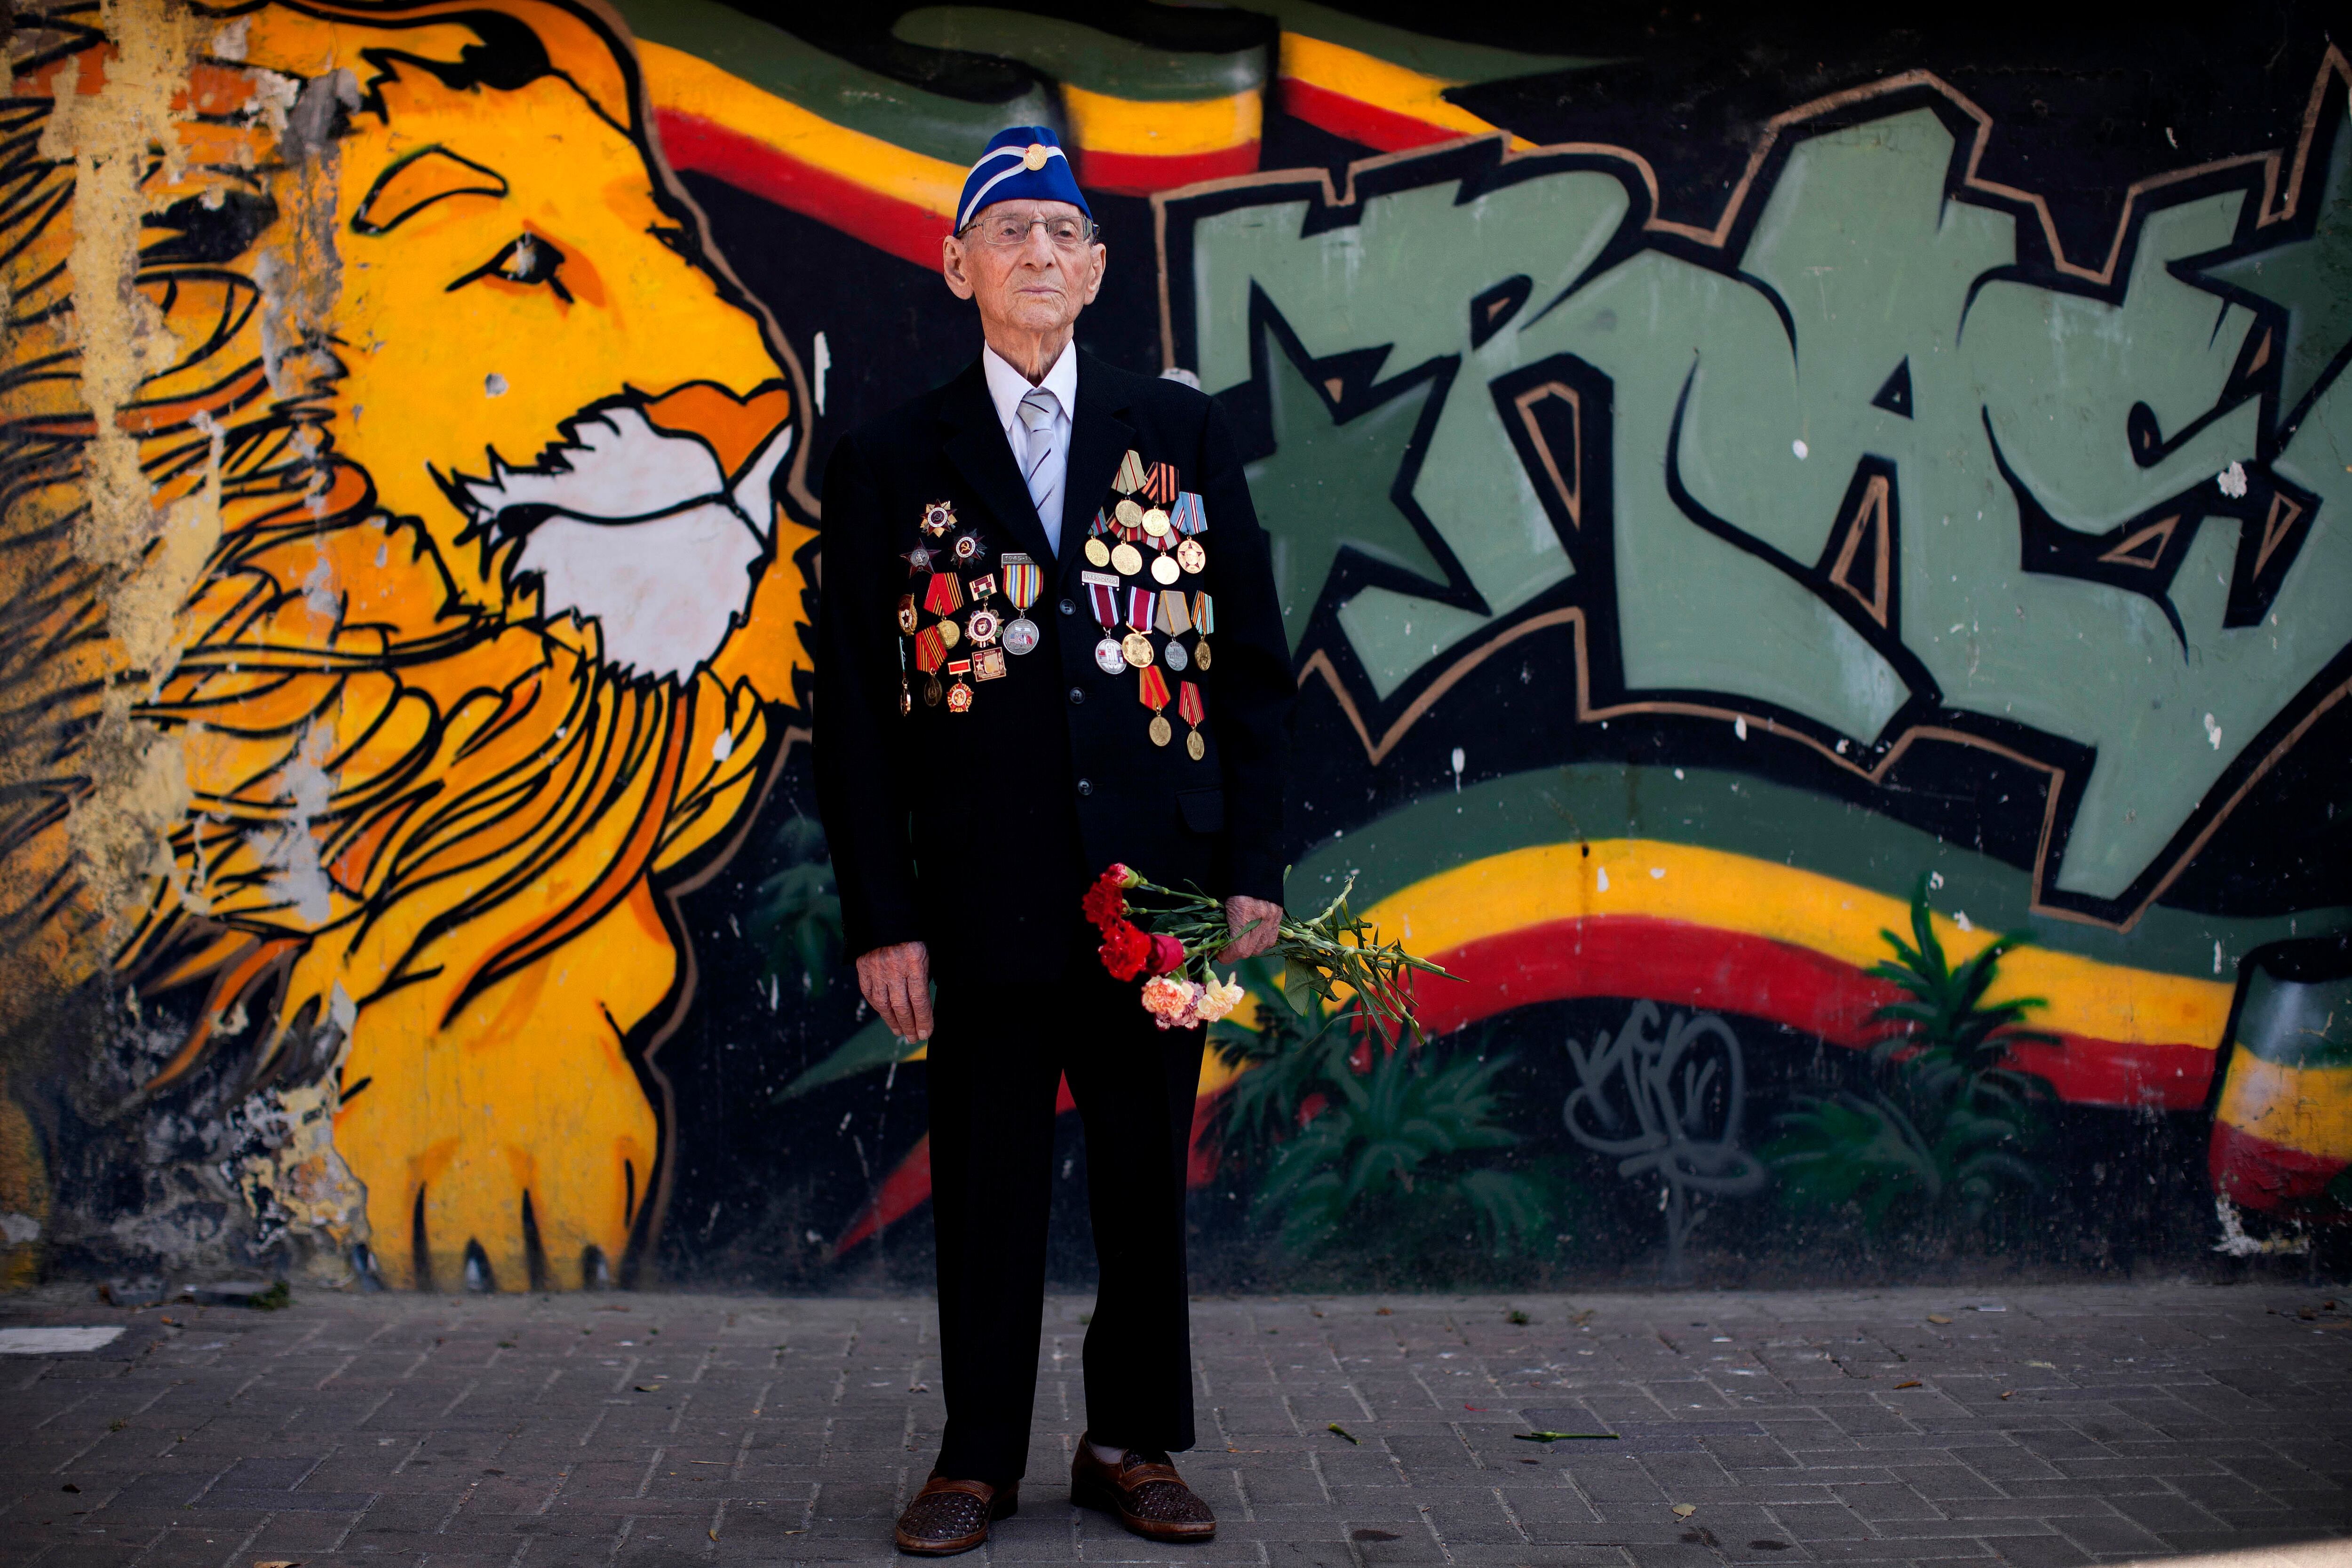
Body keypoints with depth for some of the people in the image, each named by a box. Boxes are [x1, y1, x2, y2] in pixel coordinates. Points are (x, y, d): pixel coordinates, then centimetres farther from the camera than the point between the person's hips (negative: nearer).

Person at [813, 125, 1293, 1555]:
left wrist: (1255, 870, 0)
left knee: (1147, 1178, 10)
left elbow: (1253, 665, 7)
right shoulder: (892, 461, 4)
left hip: (1161, 888, 1)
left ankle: (1135, 1447, 24)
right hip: (985, 894, -1)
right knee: (987, 1186, 7)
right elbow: (854, 705, 2)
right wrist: (882, 917, -3)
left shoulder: (1186, 436, 8)